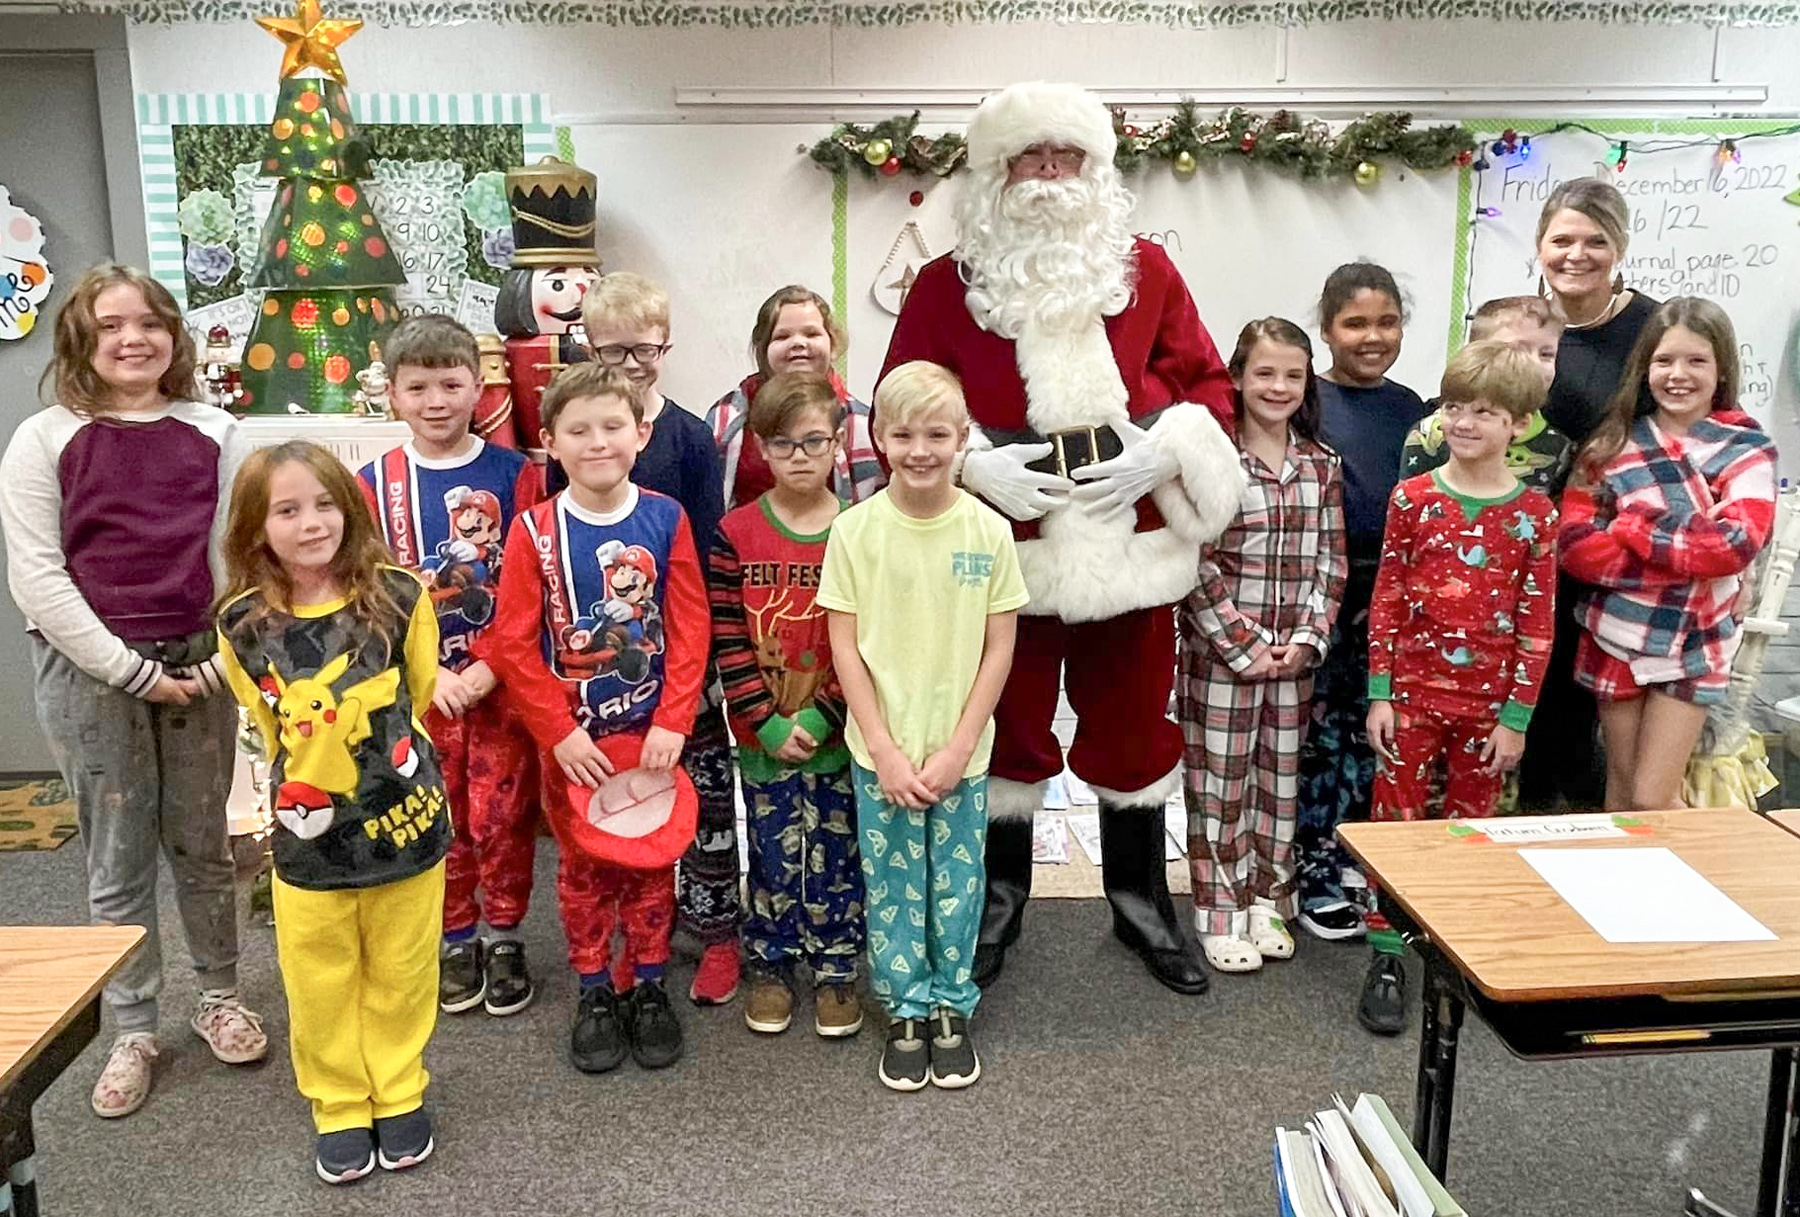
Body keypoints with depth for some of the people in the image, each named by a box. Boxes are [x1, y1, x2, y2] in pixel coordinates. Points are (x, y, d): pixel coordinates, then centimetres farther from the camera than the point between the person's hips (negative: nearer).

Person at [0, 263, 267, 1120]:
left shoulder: (215, 434, 5)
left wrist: (227, 653, -8)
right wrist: (131, 669, -12)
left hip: (196, 663, 2)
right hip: (90, 670, -2)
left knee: (202, 844, 13)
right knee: (118, 859, 7)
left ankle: (218, 997, 30)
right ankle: (133, 1030, 21)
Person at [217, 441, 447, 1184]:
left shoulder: (399, 597, -11)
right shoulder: (243, 626, -7)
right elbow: (272, 730, 9)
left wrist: (384, 768, 9)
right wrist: (305, 785, 10)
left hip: (405, 820, -1)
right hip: (308, 834, 1)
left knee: (400, 972, 13)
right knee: (319, 981, 12)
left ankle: (398, 1094, 34)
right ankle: (340, 1105, 33)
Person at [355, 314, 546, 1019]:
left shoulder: (513, 474, -3)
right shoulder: (375, 484, -1)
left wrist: (491, 667, -14)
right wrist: (429, 672, -11)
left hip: (501, 680, -1)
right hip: (420, 685, 1)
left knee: (503, 815, 4)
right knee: (438, 819, 10)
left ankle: (505, 939, 23)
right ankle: (457, 941, 28)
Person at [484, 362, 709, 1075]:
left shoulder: (665, 520, -6)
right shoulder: (535, 531, -8)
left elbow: (689, 628, -6)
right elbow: (513, 643, -8)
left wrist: (673, 722, -11)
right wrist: (560, 732, -12)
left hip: (652, 732, 1)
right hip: (572, 737, 0)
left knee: (651, 861, 12)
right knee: (583, 865, 12)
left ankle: (650, 989, 28)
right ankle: (594, 995, 28)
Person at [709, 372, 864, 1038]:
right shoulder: (736, 532, -5)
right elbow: (727, 640, -7)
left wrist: (820, 717, -13)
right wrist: (768, 722, -12)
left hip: (836, 733, 0)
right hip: (763, 736, 0)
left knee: (834, 852, 10)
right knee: (773, 853, 11)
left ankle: (835, 970, 28)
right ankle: (770, 968, 30)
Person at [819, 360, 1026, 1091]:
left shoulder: (988, 531, -6)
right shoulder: (855, 530, -7)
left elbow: (999, 647, -3)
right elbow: (844, 647, -5)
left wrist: (957, 748, -9)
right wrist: (885, 750, -10)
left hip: (961, 752, 1)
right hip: (881, 751, 0)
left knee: (957, 887, 11)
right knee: (892, 888, 10)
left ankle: (952, 1011, 31)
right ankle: (907, 1014, 29)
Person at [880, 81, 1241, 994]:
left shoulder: (1146, 271, 5)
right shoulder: (946, 284, 0)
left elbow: (1209, 387, 8)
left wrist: (1161, 450, -10)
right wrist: (973, 464, -15)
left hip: (1128, 544, 2)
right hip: (1000, 550, -1)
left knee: (1133, 727, 14)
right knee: (1005, 727, 11)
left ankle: (1141, 901, 33)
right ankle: (999, 899, 32)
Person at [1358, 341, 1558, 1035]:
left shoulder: (1534, 514, -3)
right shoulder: (1413, 498, -2)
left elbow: (1537, 624, -1)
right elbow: (1385, 601, 0)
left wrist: (1516, 716, -4)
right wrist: (1379, 694, -3)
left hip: (1489, 704, 0)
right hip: (1413, 693, 0)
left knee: (1469, 828, 12)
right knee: (1396, 822, 3)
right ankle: (1385, 962, 12)